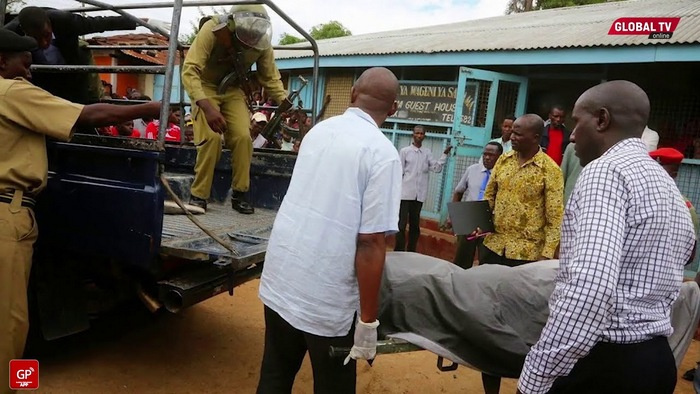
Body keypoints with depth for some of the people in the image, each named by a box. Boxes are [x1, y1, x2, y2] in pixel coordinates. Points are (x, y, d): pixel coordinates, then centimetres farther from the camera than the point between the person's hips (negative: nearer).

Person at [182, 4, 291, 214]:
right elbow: (189, 71, -35)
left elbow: (270, 77, -4)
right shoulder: (212, 30, -30)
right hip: (206, 87, -3)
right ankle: (198, 195, -6)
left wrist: (284, 101, -24)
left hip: (233, 90, 3)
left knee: (243, 136, -13)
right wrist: (208, 108, -47)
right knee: (211, 137, -19)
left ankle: (240, 194, 1)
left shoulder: (263, 42, -18)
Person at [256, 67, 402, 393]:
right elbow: (371, 242, -18)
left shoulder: (318, 131, 6)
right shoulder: (382, 153, -13)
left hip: (278, 278, 6)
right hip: (326, 297, -5)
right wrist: (368, 320, -10)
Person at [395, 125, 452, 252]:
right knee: (401, 225, -4)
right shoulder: (405, 151, 2)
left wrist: (445, 154, -5)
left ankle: (411, 252, 18)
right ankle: (399, 253, 2)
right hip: (405, 193, -3)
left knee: (415, 225, 9)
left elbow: (436, 168, 4)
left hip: (419, 194, 3)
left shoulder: (427, 153, 11)